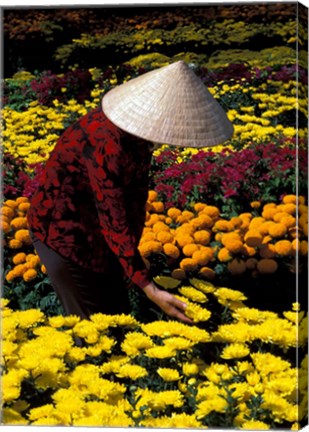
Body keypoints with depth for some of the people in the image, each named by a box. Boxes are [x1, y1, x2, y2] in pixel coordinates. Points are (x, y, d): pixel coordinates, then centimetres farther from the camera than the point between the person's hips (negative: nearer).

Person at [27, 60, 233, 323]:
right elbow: (113, 223, -30)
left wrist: (131, 255, 5)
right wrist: (149, 290, -29)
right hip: (62, 230, -8)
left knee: (118, 312, 16)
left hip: (95, 225, 8)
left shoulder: (139, 120, -9)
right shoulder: (107, 145, -34)